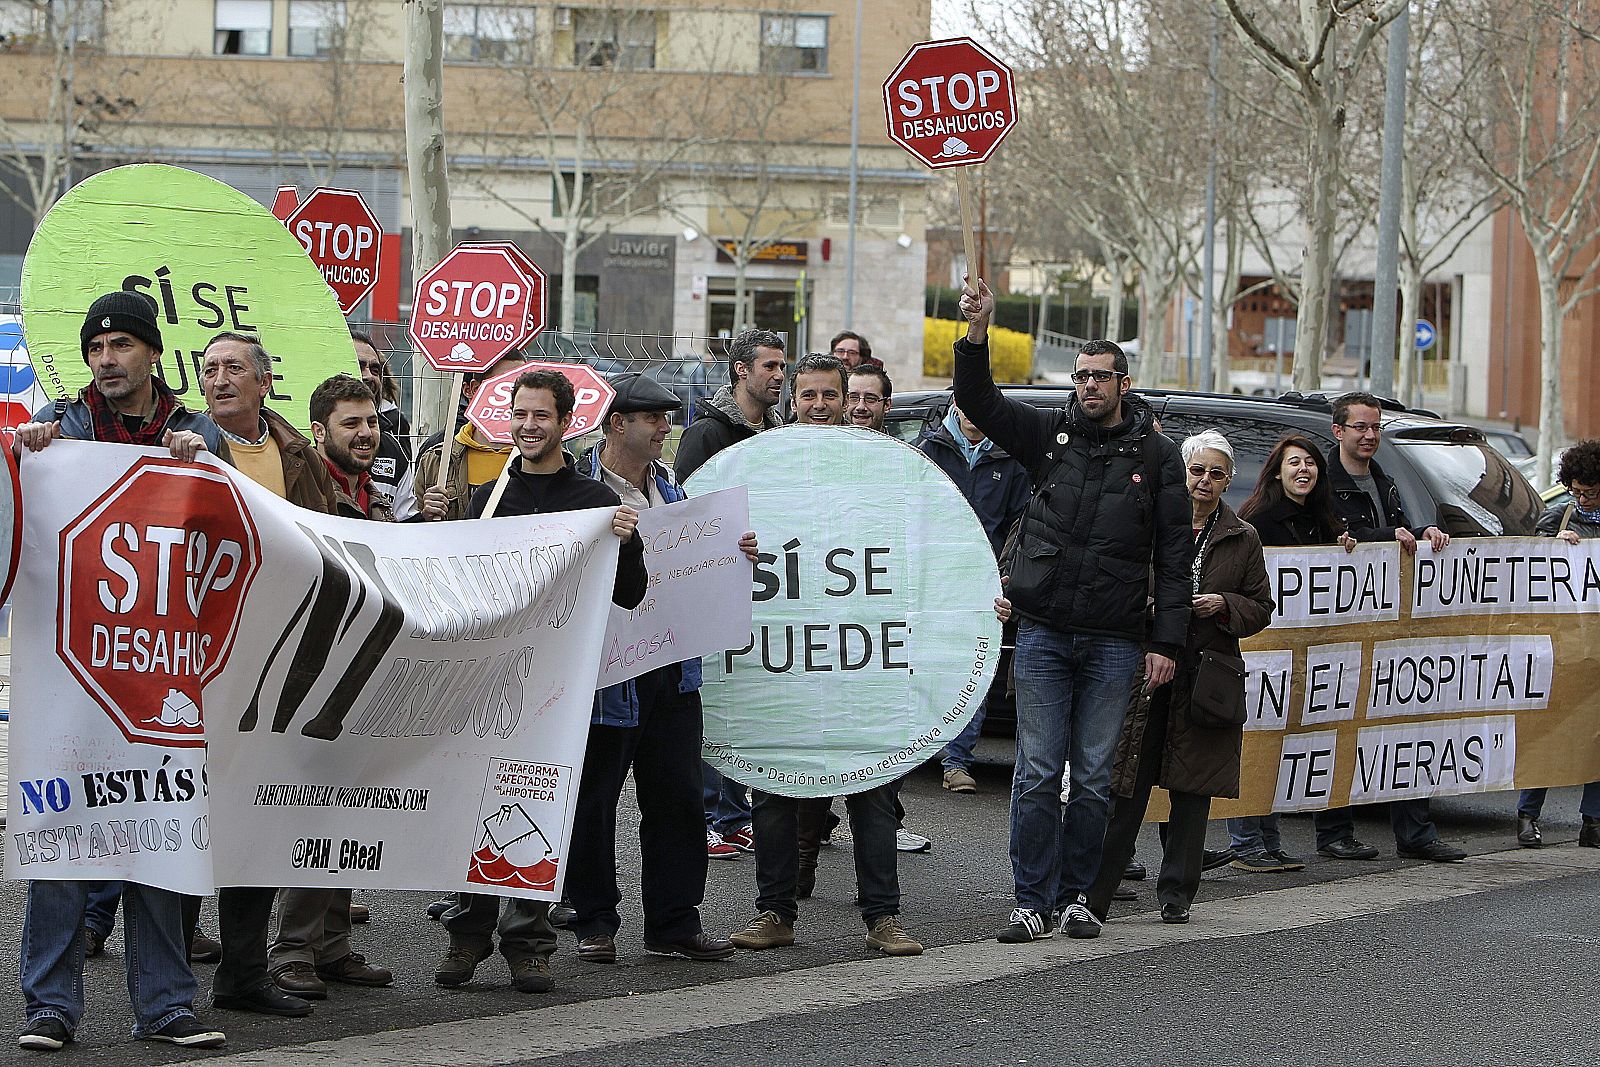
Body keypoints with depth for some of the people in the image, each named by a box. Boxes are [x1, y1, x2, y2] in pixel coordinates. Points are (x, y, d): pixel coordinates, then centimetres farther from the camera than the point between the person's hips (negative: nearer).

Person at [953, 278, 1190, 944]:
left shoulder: (1156, 454, 5)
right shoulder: (1050, 434, 8)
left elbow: (1175, 555, 4)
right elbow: (978, 401, 0)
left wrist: (1166, 641, -2)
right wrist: (977, 333, -17)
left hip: (1114, 643, 0)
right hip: (1043, 633, 0)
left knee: (1093, 780, 5)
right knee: (1037, 774, 0)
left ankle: (1076, 896, 15)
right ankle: (1033, 902, 4)